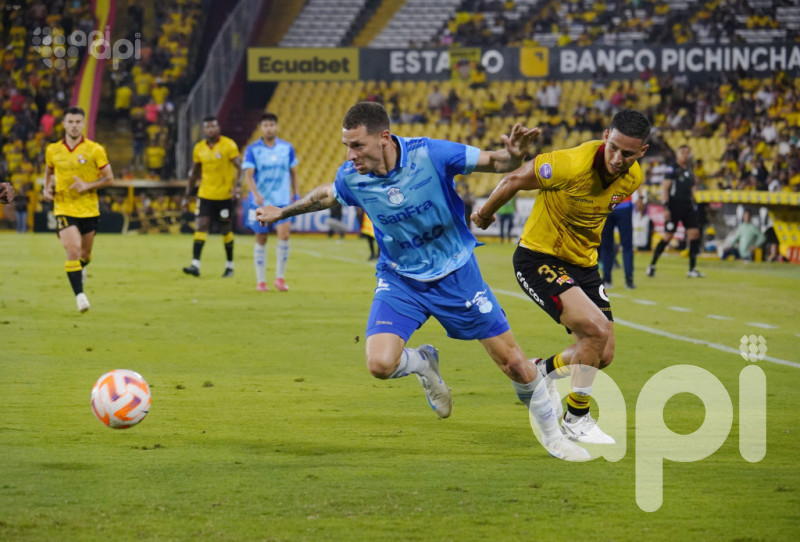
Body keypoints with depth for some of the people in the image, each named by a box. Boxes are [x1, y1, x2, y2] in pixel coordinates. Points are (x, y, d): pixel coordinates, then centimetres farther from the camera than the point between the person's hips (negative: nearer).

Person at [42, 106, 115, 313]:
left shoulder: (95, 150, -6)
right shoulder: (53, 150, 1)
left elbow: (109, 178, -2)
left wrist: (87, 186, -18)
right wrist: (47, 189, 3)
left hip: (89, 209, 1)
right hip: (64, 209, 0)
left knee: (85, 253, 16)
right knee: (73, 251, -19)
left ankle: (81, 268, 53)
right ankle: (79, 295, -17)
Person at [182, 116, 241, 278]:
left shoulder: (228, 145, -7)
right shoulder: (199, 148, 6)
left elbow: (239, 167, -10)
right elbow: (194, 173, 15)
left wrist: (235, 186, -25)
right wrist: (187, 196, 14)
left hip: (224, 195, -3)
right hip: (205, 195, 3)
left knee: (226, 230, 6)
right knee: (201, 226, -11)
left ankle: (230, 266, 21)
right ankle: (195, 265, -17)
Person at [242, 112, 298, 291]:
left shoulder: (287, 148, 5)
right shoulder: (252, 149, -2)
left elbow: (293, 172, 15)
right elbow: (248, 174, -9)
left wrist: (295, 194, 12)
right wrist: (256, 194, -24)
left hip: (282, 201, 1)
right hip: (260, 202, -1)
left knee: (284, 235, -15)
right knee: (261, 239, 4)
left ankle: (280, 277, -3)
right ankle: (261, 281, 14)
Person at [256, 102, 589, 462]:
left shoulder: (430, 155, -24)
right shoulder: (352, 178, -14)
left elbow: (494, 162, -15)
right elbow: (327, 194, 11)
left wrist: (513, 155, -38)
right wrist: (283, 212, 24)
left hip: (455, 273, -2)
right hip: (400, 280, 2)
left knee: (513, 362, -1)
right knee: (380, 363, -20)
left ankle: (552, 433, 23)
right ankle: (423, 363, 16)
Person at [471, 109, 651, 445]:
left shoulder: (632, 178, -7)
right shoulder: (572, 165, -29)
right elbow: (514, 181, -13)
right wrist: (485, 214, 2)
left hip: (583, 264, 7)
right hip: (538, 259, -7)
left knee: (603, 354, 5)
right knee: (596, 328, -24)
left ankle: (542, 370, 35)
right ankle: (576, 419, -5)